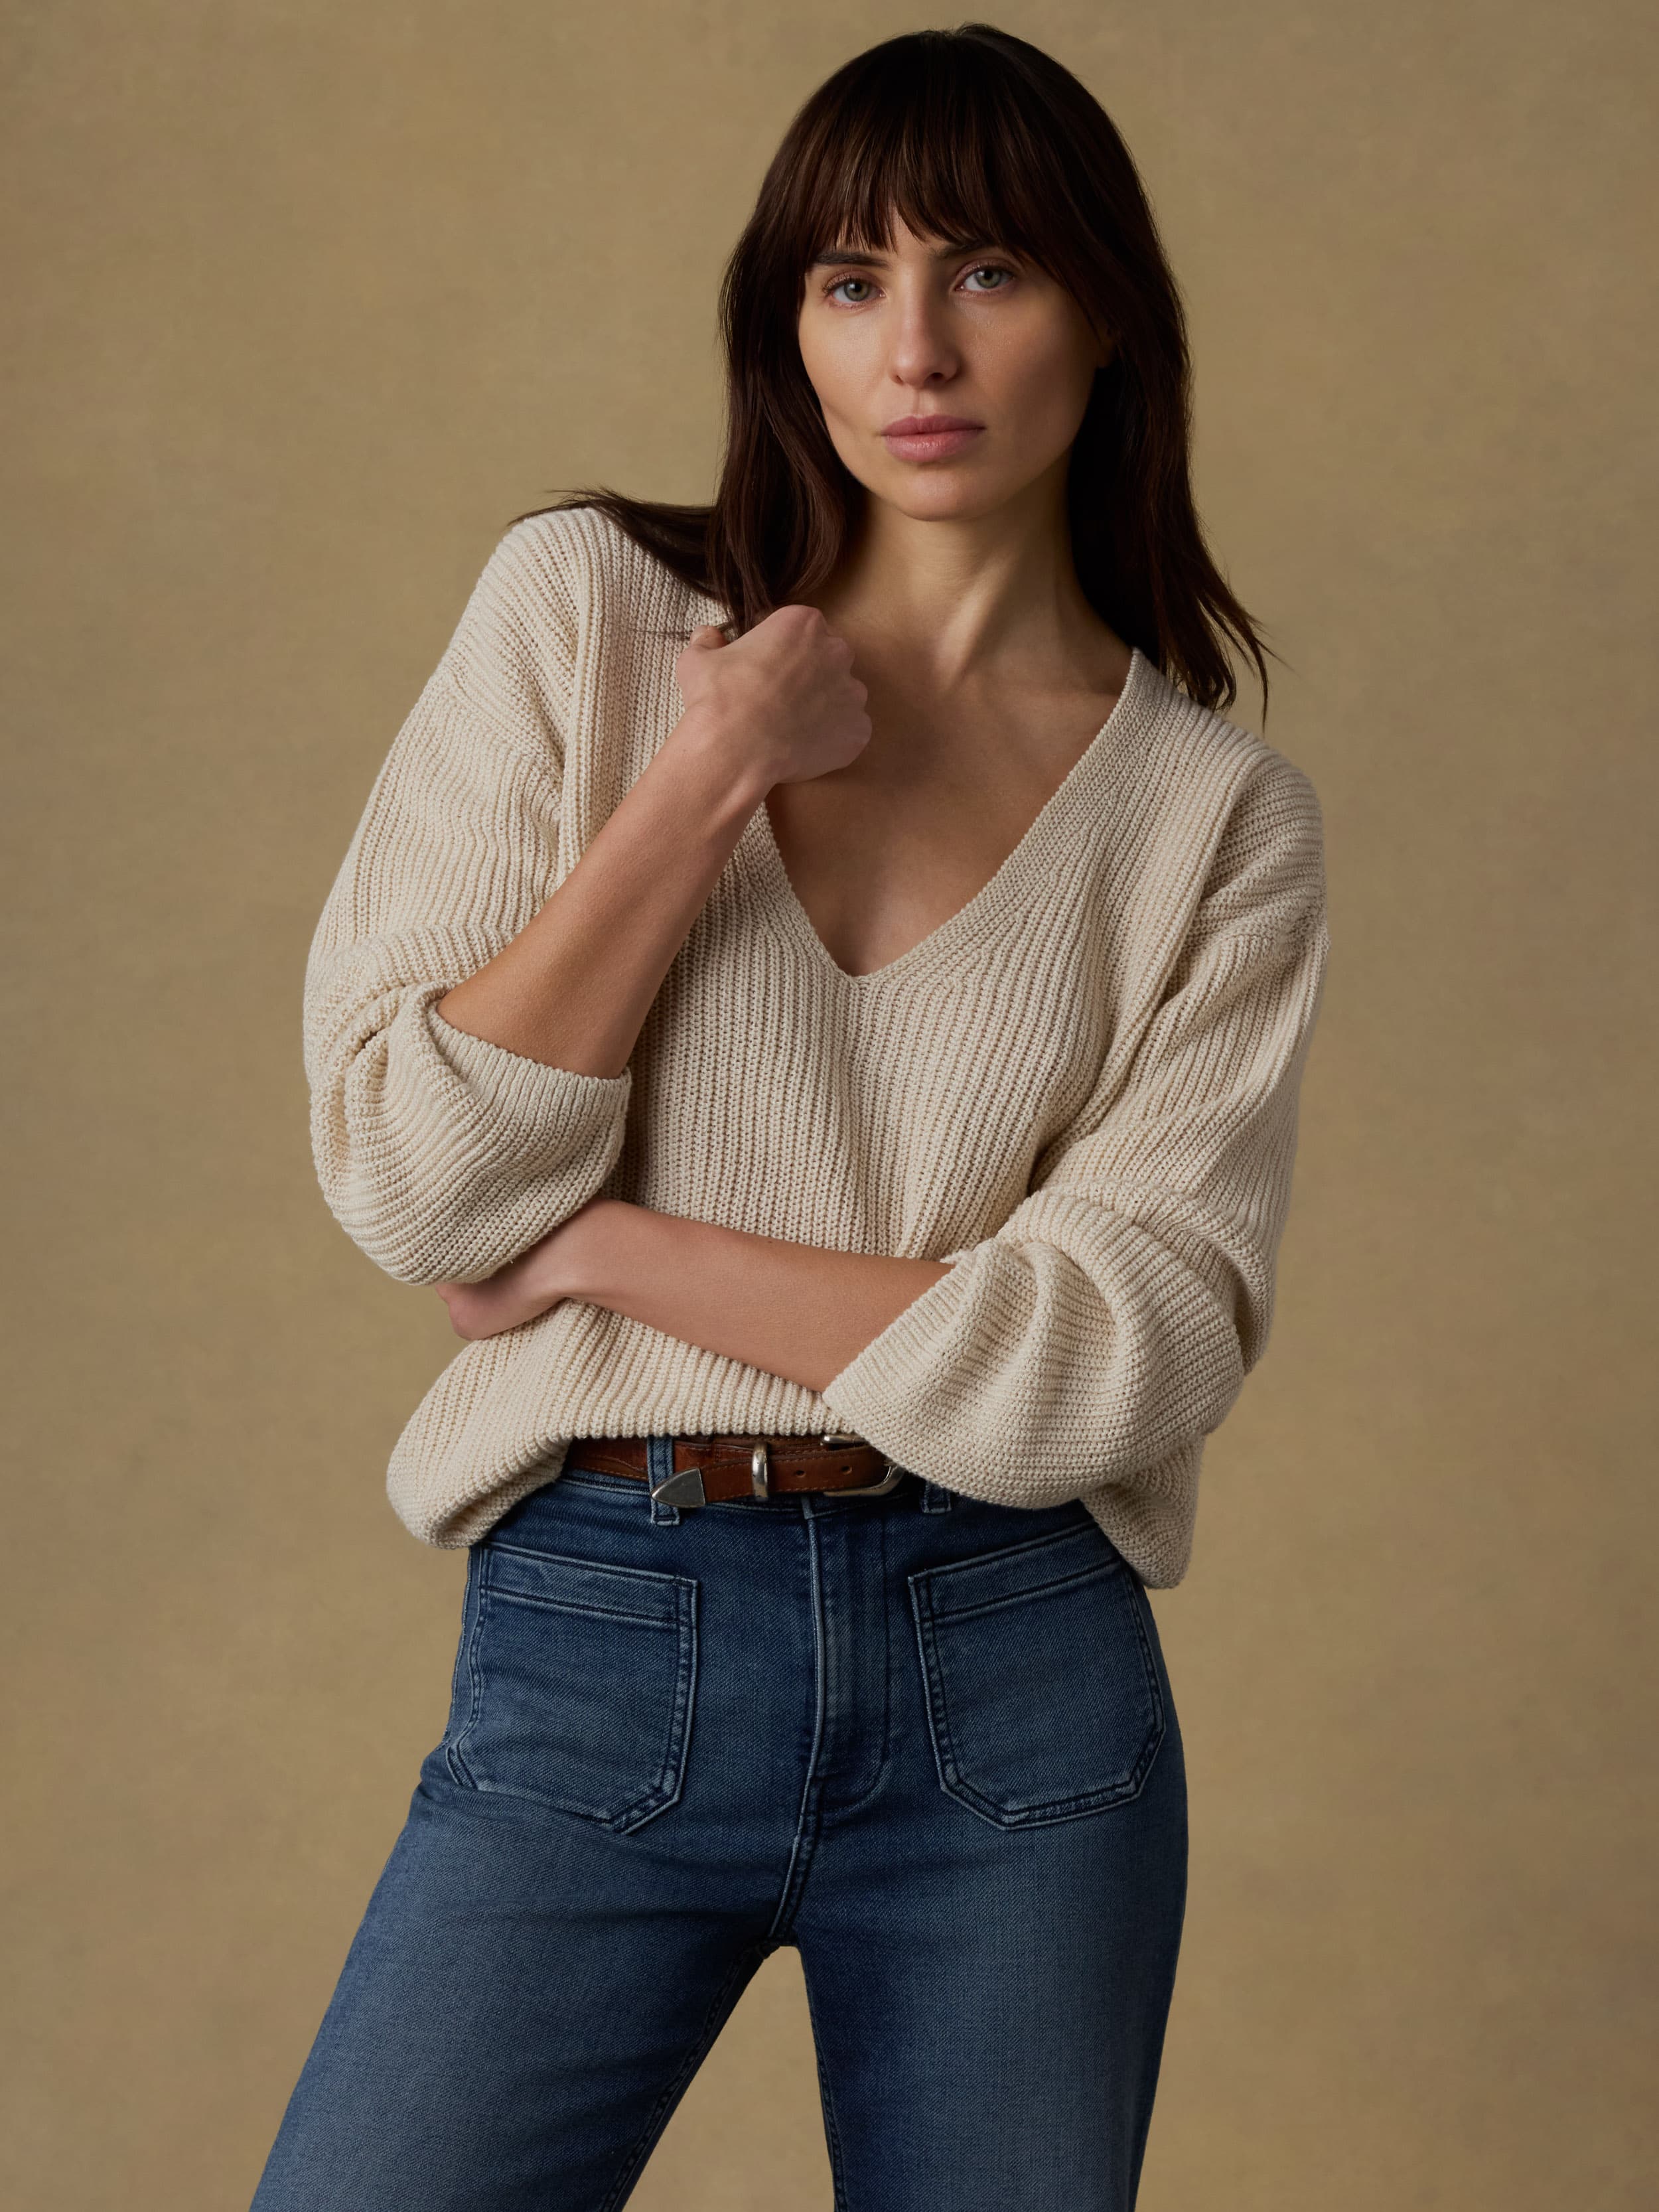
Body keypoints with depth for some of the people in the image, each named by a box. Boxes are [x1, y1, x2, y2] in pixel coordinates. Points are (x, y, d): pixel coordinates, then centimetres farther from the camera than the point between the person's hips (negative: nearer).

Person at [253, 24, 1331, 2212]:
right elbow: (412, 1180, -6)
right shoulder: (588, 611, 2)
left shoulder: (1218, 816, 1)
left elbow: (1108, 1362, -9)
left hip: (1019, 1683, 1)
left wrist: (610, 1248, -10)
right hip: (596, 1645, 0)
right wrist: (713, 773, -10)